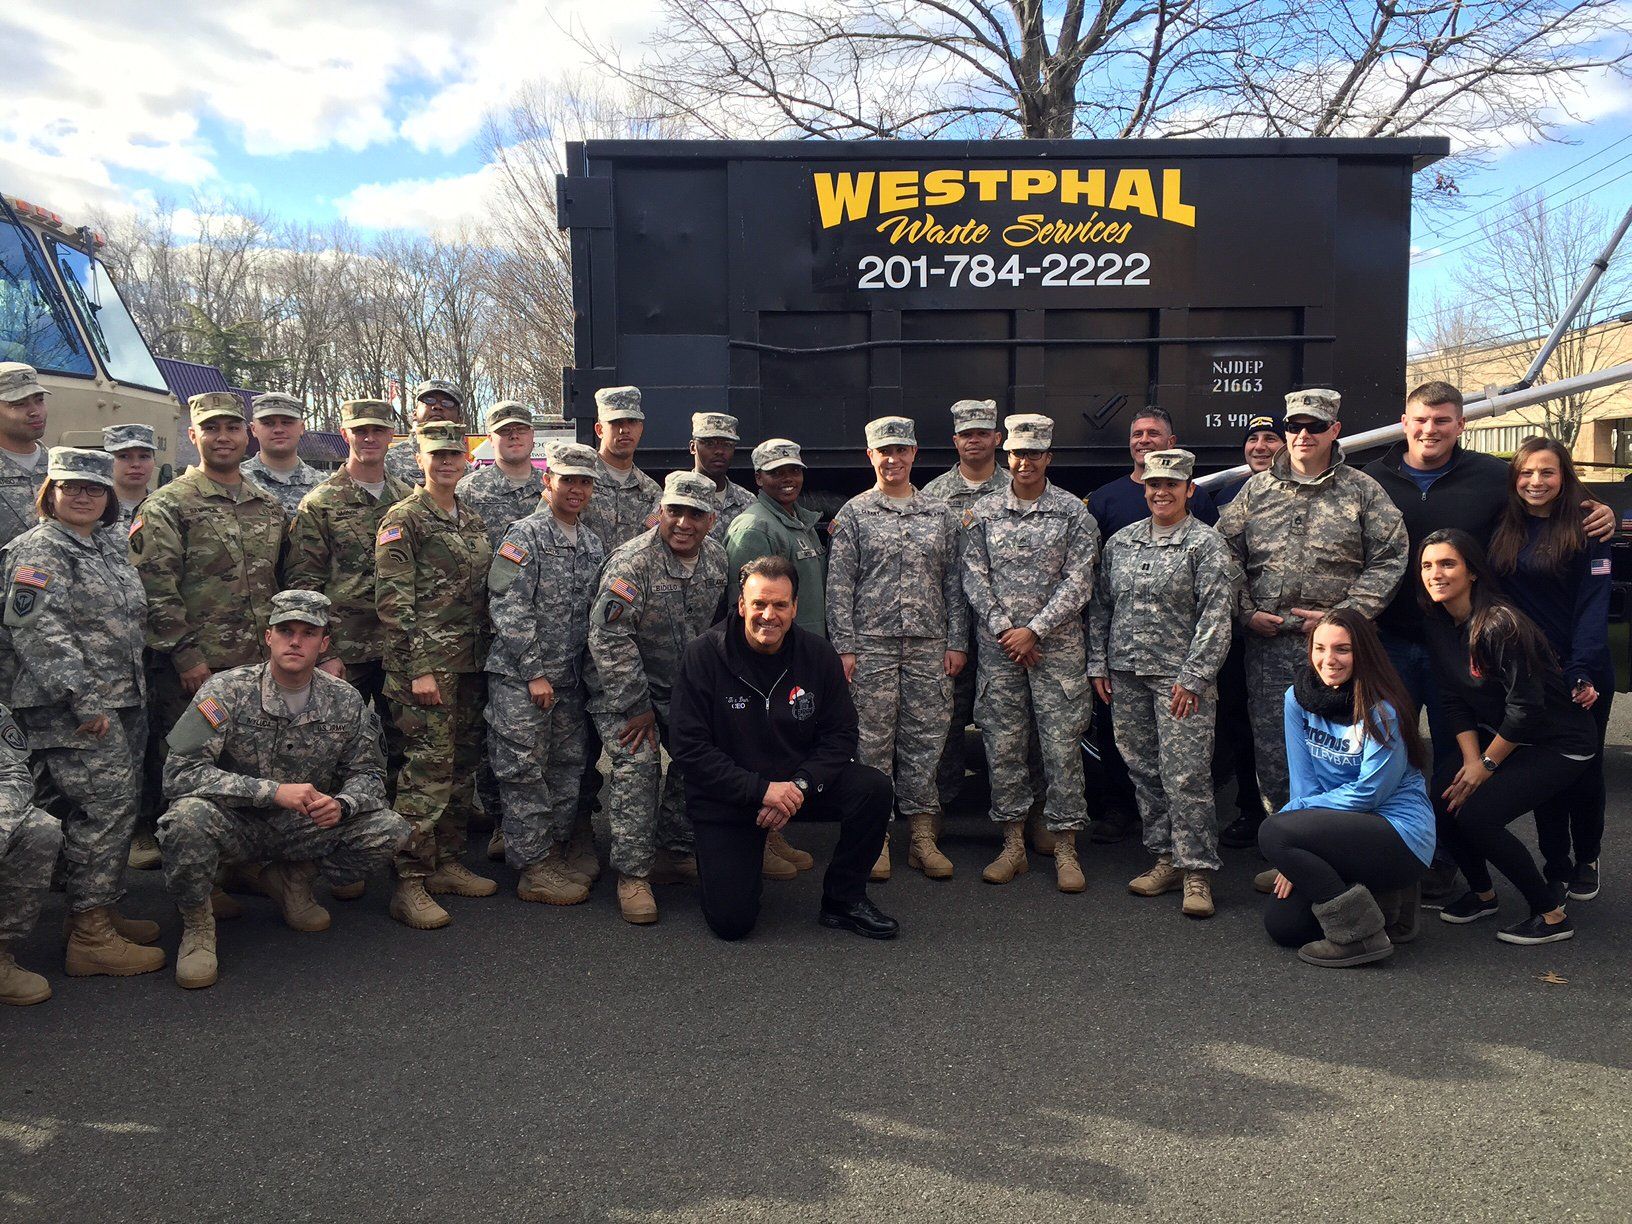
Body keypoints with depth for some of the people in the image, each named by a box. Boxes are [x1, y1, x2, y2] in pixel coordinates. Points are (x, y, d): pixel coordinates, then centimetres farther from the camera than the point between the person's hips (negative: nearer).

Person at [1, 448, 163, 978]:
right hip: (74, 709, -9)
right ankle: (91, 935, -4)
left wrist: (135, 694, 22)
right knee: (106, 806, -11)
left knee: (119, 805, 11)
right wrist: (83, 699, -22)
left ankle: (98, 911, 23)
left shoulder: (110, 545, 19)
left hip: (123, 701, 9)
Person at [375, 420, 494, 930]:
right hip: (426, 663, -7)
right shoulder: (403, 519, -5)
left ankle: (448, 864, 22)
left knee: (463, 766, 11)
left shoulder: (473, 520, 17)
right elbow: (393, 600, -12)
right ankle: (410, 883, -3)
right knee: (428, 768, -10)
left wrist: (487, 655, 15)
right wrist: (418, 669, -17)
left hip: (470, 663, 8)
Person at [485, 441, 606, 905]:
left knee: (567, 766, 15)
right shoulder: (525, 535, -9)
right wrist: (534, 673, -16)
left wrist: (587, 669, 11)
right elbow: (508, 610, -15)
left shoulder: (592, 545, 13)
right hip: (519, 677, -7)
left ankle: (560, 846, 29)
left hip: (569, 678, 7)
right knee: (524, 770, -1)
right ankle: (533, 868, 7)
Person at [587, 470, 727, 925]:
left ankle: (675, 852, 22)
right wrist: (638, 707, -23)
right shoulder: (633, 562, -24)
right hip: (623, 685, -7)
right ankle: (632, 874, -9)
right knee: (637, 765, -18)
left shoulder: (717, 559, -2)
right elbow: (608, 638, -26)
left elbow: (720, 626, 13)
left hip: (685, 686, 7)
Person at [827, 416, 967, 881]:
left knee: (925, 739, 5)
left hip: (929, 645, 2)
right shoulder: (854, 514, 4)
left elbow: (955, 582, 11)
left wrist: (957, 642, 4)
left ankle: (923, 835, 14)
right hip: (872, 644, -2)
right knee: (873, 742, 1)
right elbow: (839, 585, 0)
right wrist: (844, 646, -7)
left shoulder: (940, 514, 11)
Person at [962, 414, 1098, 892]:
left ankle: (1065, 849, 11)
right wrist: (1004, 629, -8)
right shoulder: (983, 511, 7)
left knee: (1061, 747, 0)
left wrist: (1033, 631, -11)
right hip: (998, 647, 2)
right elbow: (974, 577, 3)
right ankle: (1012, 844, 18)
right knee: (1002, 746, 6)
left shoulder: (1074, 512, 1)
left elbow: (1078, 583, -4)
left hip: (1057, 647, -2)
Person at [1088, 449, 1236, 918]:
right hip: (1126, 676, 5)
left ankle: (1197, 871, 3)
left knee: (1185, 775, -7)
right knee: (1143, 771, 10)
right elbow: (1101, 605, 17)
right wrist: (1098, 663, 10)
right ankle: (1166, 859, 21)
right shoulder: (1120, 542, 12)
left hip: (1179, 678, -5)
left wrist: (1193, 676, -14)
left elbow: (1216, 616, -9)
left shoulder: (1206, 543, -3)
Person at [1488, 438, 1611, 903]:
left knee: (1584, 769, 11)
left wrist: (1583, 673, -21)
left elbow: (1593, 606, -13)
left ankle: (1586, 862, 27)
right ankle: (1555, 866, 20)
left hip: (1583, 675, -3)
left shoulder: (1586, 531, -7)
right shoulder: (1503, 533, 4)